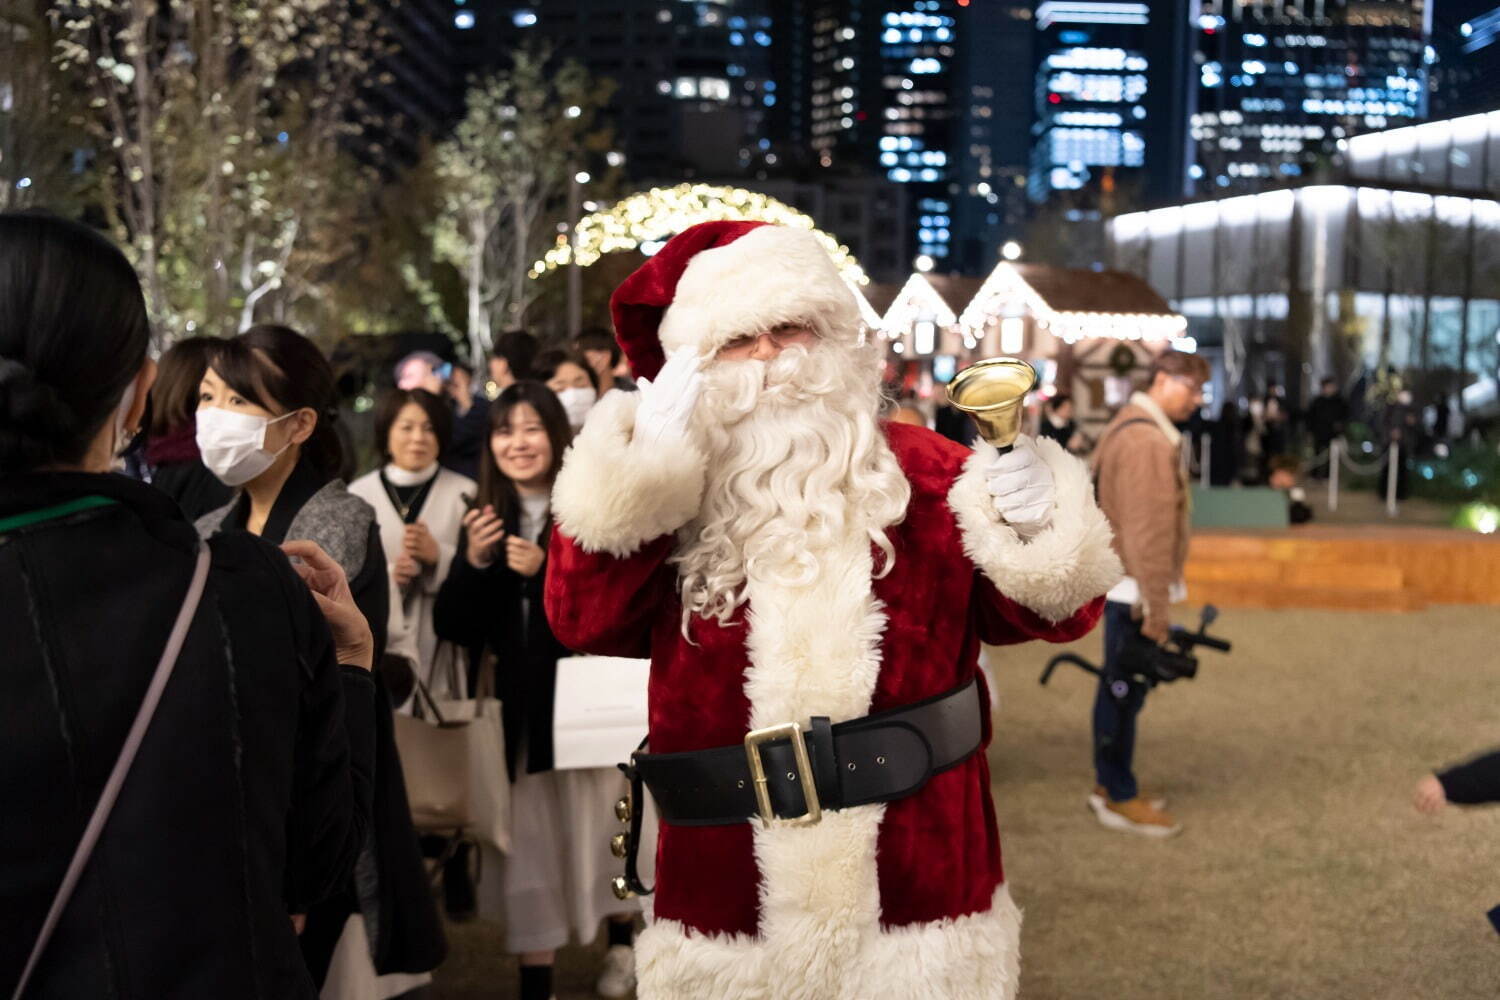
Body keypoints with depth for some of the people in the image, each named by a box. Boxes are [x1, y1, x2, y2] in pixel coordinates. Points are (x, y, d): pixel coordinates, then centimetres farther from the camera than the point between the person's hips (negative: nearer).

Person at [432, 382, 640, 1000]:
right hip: (517, 707, 3)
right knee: (527, 845, 3)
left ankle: (622, 943, 35)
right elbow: (454, 628, 4)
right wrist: (473, 564, -12)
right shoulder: (486, 520, 6)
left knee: (598, 830, 9)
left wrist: (546, 572, -22)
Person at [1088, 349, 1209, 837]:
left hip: (1122, 583, 10)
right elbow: (1150, 531, -23)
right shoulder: (1149, 443, -19)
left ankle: (1110, 782, 27)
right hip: (1135, 589, -10)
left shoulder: (1131, 427, 14)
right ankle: (1119, 797, 7)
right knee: (1125, 690, -1)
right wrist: (1156, 608, -22)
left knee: (1120, 687, 17)